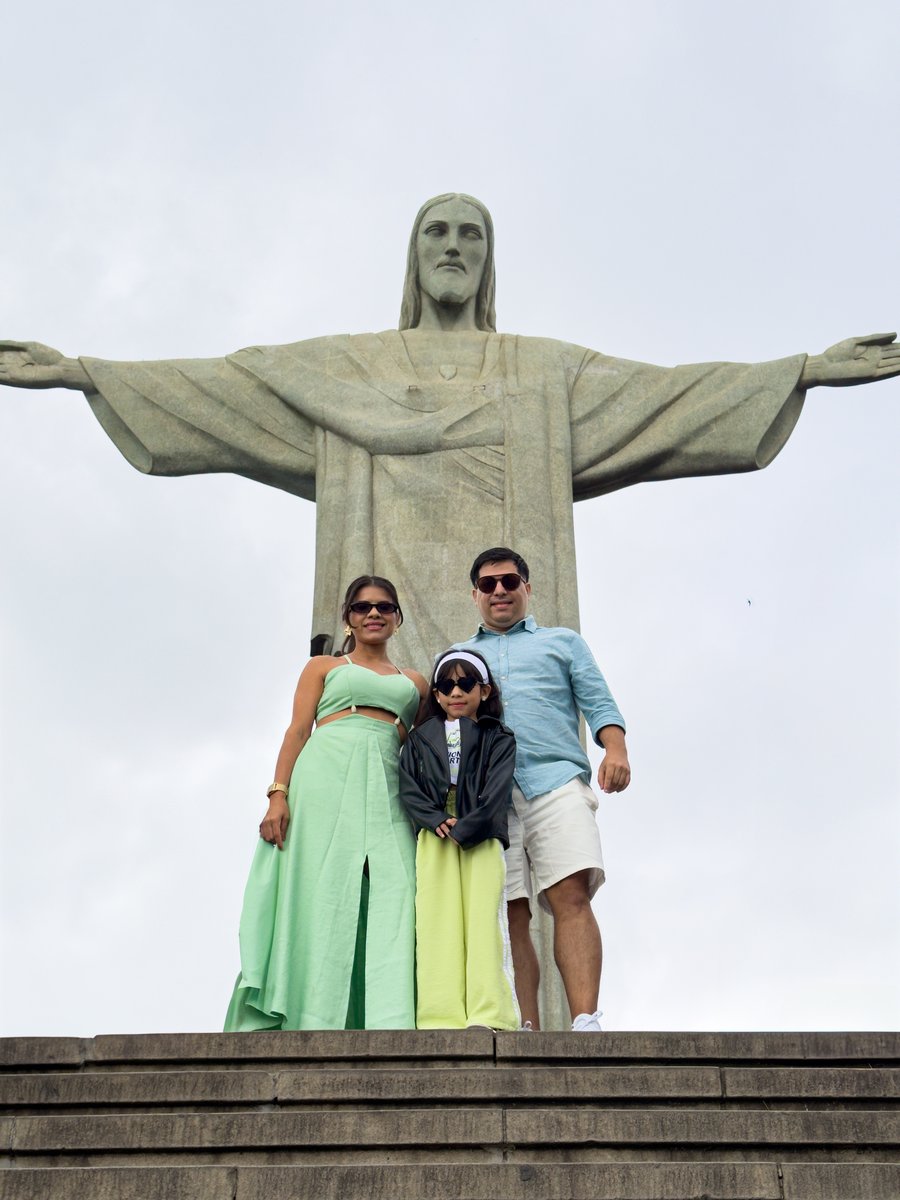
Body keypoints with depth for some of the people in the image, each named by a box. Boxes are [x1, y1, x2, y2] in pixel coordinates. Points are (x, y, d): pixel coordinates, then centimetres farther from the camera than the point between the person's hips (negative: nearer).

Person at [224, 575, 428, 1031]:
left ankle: (387, 1024, -17)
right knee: (320, 897, -10)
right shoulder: (323, 667, 18)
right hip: (327, 778, -2)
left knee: (391, 901, -12)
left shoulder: (414, 682, 25)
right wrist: (278, 794, -7)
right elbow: (297, 731, 8)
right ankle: (313, 1022, -12)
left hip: (387, 791, 2)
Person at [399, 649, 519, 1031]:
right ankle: (442, 1018, -14)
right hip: (435, 837, 2)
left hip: (480, 837, -2)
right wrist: (437, 820, -11)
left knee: (483, 918, -12)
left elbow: (497, 789, -2)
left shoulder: (498, 738, 12)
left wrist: (465, 828, -14)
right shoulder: (419, 738, 18)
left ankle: (487, 1015, -17)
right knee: (436, 921, -9)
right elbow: (408, 788, 6)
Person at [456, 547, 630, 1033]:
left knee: (571, 895, -19)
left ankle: (585, 1025, -26)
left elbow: (598, 702, 13)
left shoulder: (564, 642, 25)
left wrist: (615, 750, -7)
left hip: (555, 780, -2)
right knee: (510, 915, -6)